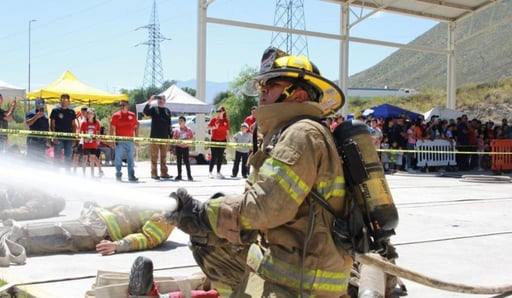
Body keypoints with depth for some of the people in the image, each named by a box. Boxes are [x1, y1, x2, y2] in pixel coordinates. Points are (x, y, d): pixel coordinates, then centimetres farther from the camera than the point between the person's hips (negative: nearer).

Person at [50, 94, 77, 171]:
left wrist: (74, 137, 4)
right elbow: (52, 125, 0)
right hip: (58, 138, -3)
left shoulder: (71, 111, 10)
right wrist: (54, 136, -10)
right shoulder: (55, 111, 1)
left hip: (69, 138, 3)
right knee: (56, 157, 0)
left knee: (68, 158, 7)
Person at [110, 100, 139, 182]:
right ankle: (118, 175, 11)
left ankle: (131, 176, 10)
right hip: (119, 141, -2)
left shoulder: (132, 115, 8)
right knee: (118, 159, 2)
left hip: (130, 141, 2)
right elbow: (112, 129, -1)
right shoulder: (115, 116, 1)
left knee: (130, 159, 5)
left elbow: (136, 127, 13)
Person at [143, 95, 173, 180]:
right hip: (155, 137, -3)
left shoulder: (168, 111, 14)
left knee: (164, 157, 7)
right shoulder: (153, 109, 4)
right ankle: (154, 174, 1)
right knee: (154, 157, -2)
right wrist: (150, 101, -23)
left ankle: (164, 173, 13)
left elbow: (169, 124, 15)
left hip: (165, 137, 3)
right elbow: (145, 112, -16)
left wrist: (170, 135, 10)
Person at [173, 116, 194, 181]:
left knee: (186, 161, -5)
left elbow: (192, 137, 4)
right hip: (178, 146, 2)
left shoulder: (188, 129, -1)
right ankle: (179, 175, 12)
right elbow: (174, 138, 5)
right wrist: (177, 141, -14)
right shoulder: (176, 130, 4)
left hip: (185, 147, -2)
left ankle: (189, 175, 0)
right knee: (179, 161, 5)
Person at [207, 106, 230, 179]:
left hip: (223, 141, 3)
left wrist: (228, 141, 7)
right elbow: (208, 127, -2)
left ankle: (218, 173, 16)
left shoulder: (226, 121, 4)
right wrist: (214, 127, -21)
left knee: (220, 157, 7)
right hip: (214, 140, -3)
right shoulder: (214, 119, -3)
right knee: (214, 157, -4)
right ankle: (210, 172, 4)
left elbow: (227, 131, 8)